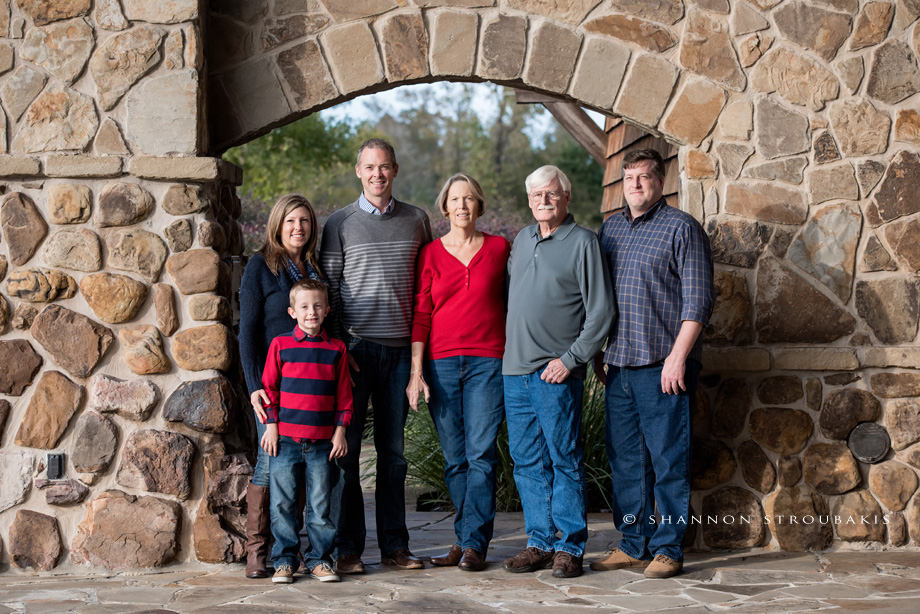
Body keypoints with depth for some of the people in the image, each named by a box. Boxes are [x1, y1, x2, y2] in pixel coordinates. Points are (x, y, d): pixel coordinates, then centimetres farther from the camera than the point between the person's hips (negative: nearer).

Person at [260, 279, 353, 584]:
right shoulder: (280, 345, 3)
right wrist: (271, 425, 0)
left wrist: (340, 430, 4)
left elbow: (343, 393, 9)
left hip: (322, 441, 1)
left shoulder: (336, 349, 7)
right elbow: (269, 387, 6)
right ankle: (285, 559, 10)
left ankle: (319, 559, 13)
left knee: (320, 504, 3)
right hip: (285, 439, -1)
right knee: (283, 503, 1)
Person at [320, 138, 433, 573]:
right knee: (346, 448, -1)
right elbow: (329, 288, 1)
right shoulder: (340, 223, 3)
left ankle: (394, 544, 14)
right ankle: (347, 547, 6)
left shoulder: (416, 220, 10)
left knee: (393, 450, 8)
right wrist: (336, 346, -7)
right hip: (356, 346, -2)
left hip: (400, 349, 2)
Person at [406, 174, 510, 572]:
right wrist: (416, 371, -2)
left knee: (481, 453, -8)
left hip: (488, 363, -1)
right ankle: (466, 540, 14)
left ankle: (473, 543, -3)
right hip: (441, 363, 1)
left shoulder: (498, 248, 7)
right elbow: (421, 314, 5)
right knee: (455, 459, 5)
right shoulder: (430, 253, 7)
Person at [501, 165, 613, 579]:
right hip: (514, 371, 6)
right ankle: (540, 542, 15)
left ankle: (570, 546, 3)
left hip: (556, 373, -6)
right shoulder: (521, 240, 17)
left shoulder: (582, 242, -2)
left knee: (565, 461, -3)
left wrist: (571, 359, -12)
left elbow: (601, 312, -6)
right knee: (528, 462, 8)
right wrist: (508, 351, 14)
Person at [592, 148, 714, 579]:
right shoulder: (610, 229, 16)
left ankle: (668, 548, 5)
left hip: (663, 365, -6)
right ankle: (633, 544, 18)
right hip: (619, 364, 6)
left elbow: (697, 300, -8)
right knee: (626, 459, 9)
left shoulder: (681, 228, -3)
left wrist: (678, 355, -15)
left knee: (668, 459, -2)